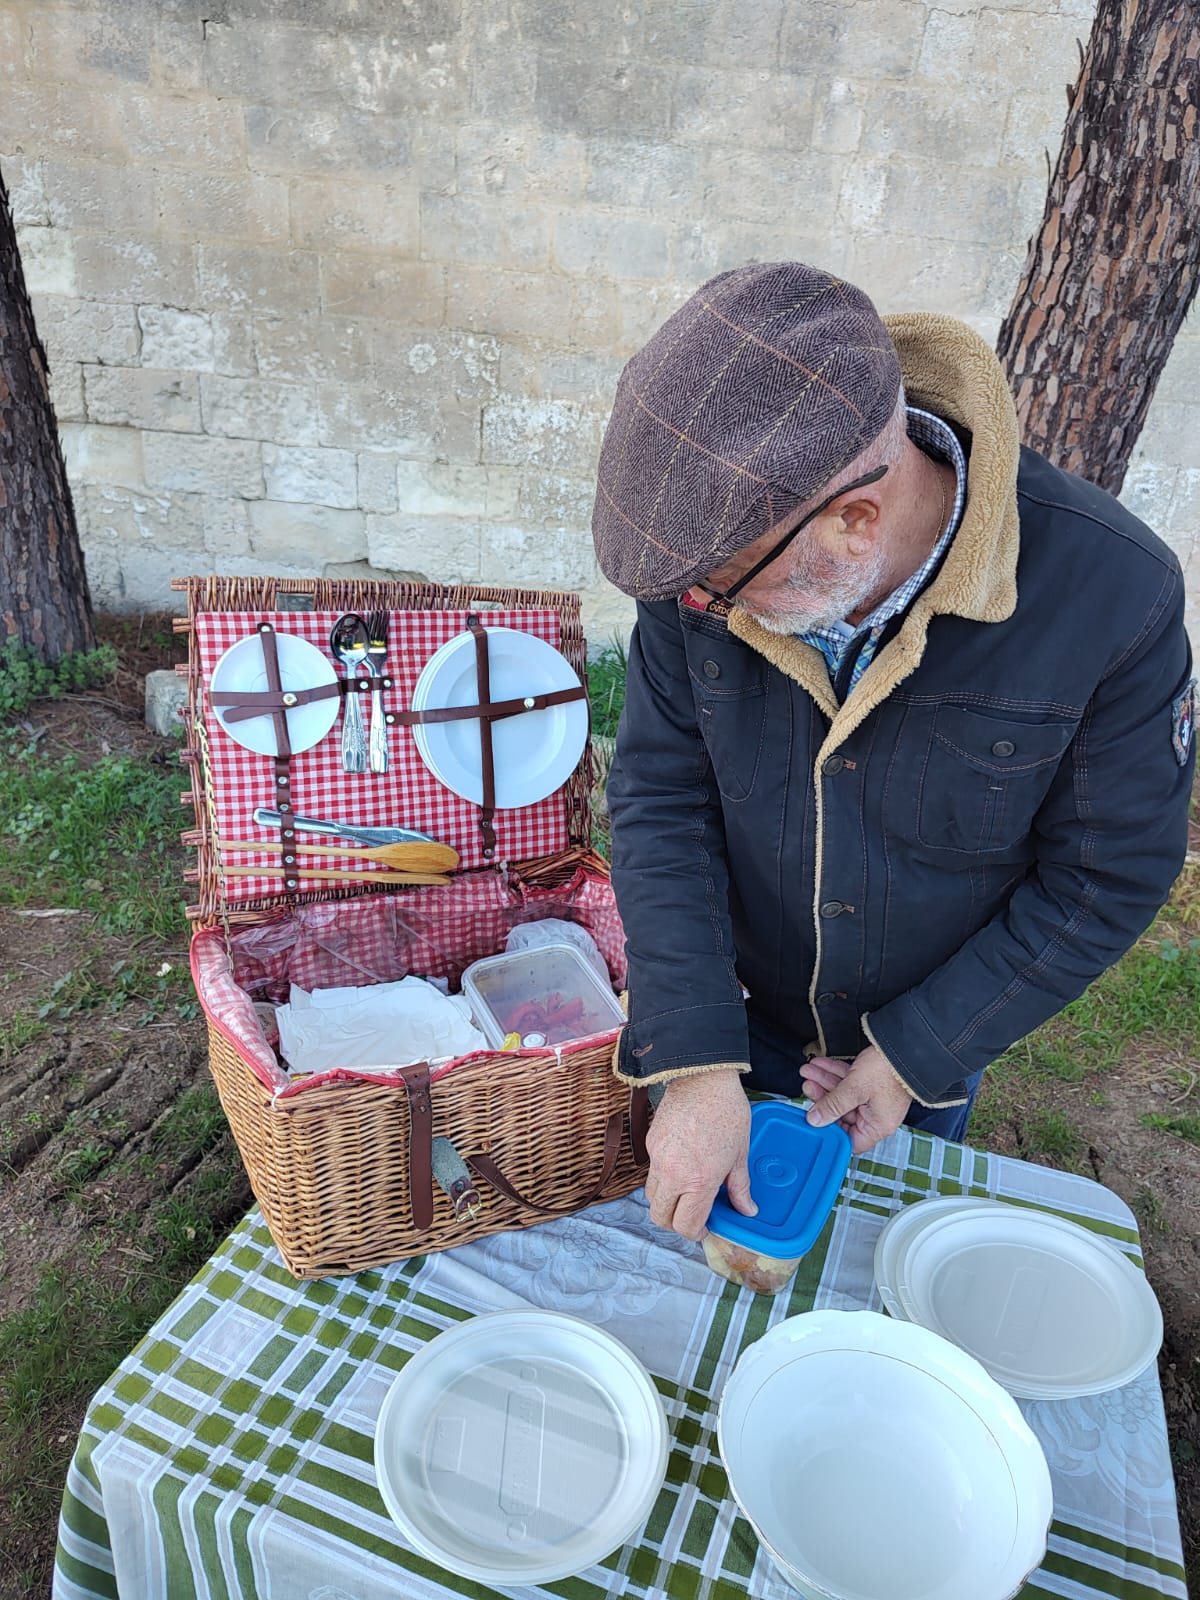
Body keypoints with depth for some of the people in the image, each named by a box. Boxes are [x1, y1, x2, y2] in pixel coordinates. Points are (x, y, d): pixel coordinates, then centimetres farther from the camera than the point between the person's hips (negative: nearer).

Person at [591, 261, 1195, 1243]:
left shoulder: (1113, 594, -30)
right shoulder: (712, 550, -24)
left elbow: (1109, 877, -18)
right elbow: (662, 799, -19)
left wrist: (920, 1057, -15)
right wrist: (694, 1062, -25)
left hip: (930, 1048, 0)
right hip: (741, 1019, 1)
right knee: (716, 1232, 27)